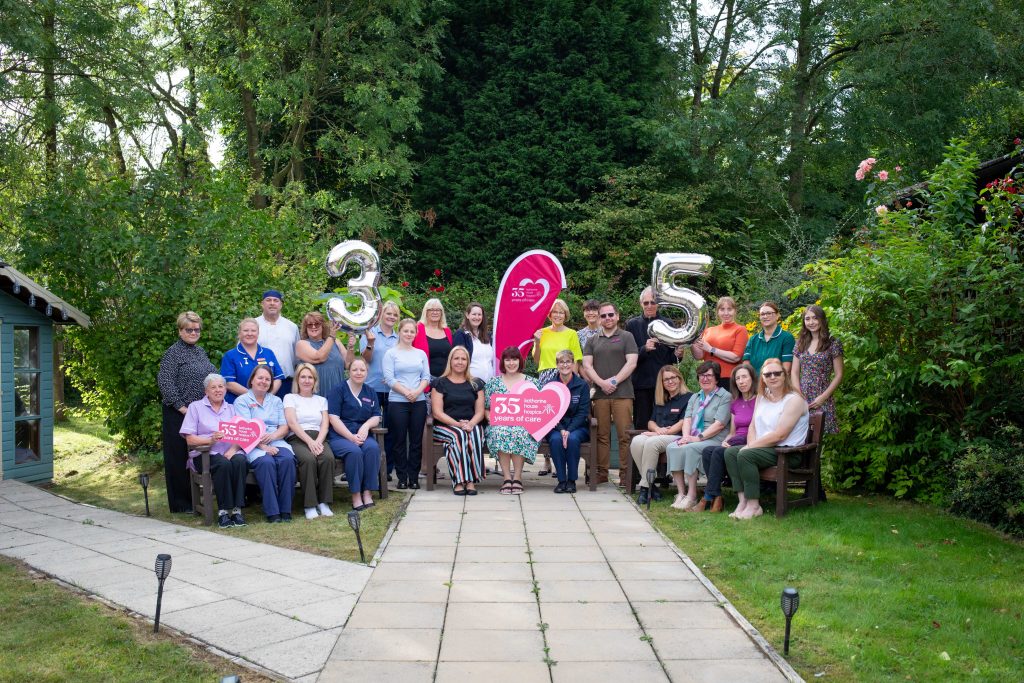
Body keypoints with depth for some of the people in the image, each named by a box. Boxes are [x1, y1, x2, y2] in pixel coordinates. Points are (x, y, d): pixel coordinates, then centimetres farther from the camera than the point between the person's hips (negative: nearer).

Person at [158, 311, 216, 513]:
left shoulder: (201, 351, 15)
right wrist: (181, 407, -18)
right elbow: (165, 382, -16)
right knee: (179, 457, 0)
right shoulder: (173, 352, -7)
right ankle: (181, 504, 6)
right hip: (180, 414, -7)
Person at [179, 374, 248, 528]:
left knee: (240, 461, -32)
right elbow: (190, 439, 2)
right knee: (223, 464, -35)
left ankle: (237, 509, -30)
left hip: (231, 452, 2)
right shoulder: (195, 407, 13)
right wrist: (210, 440, -16)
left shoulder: (231, 408, 22)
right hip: (206, 454, -2)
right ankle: (223, 511, -29)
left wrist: (233, 449, -12)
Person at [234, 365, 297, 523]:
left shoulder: (276, 401, 23)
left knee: (288, 459, -30)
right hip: (254, 446, -3)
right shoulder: (242, 401, 10)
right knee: (266, 462, -35)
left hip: (277, 442, 3)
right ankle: (272, 511, -32)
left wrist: (273, 435, -11)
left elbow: (284, 427, 13)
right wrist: (263, 446, -19)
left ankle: (285, 509, -25)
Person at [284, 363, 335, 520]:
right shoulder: (290, 398, 14)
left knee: (328, 457, -32)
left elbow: (325, 424, 10)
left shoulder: (321, 400, 24)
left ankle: (324, 502, -25)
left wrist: (318, 442, -11)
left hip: (318, 439, 3)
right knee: (308, 459, -36)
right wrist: (309, 441, -15)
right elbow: (292, 423, -2)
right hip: (297, 439, -3)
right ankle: (309, 505, -30)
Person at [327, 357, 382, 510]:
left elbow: (376, 417, 13)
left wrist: (366, 426, -11)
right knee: (354, 451, -34)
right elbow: (334, 418, -7)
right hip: (340, 436, -4)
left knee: (373, 448, -29)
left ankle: (368, 492, -24)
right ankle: (355, 495, -26)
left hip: (362, 435, 4)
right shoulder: (339, 390, 3)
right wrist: (351, 437, -16)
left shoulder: (370, 392, 18)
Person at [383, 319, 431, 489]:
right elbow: (389, 379, -6)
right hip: (397, 402, -3)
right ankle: (402, 477, 8)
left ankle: (414, 477, 10)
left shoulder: (421, 354, 12)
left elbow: (426, 377, 7)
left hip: (419, 402, 3)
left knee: (416, 440, 3)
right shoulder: (391, 354, 2)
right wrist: (406, 392, -16)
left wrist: (417, 391, -10)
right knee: (399, 441, 1)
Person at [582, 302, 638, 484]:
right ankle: (602, 473, 9)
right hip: (600, 394, 3)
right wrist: (601, 383, -7)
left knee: (625, 435, -7)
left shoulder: (626, 337, 9)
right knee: (602, 435, 4)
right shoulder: (593, 341, 17)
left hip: (622, 393, -3)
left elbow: (631, 363, -1)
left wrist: (614, 381, -11)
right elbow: (587, 365, 8)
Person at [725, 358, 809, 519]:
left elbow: (779, 435, -18)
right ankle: (743, 501, -17)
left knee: (745, 455, -27)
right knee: (730, 452, -13)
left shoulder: (794, 400, -11)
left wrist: (752, 446, -15)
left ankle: (754, 506, -19)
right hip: (763, 448, 8)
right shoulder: (762, 397, 15)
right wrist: (751, 445, -7)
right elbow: (753, 426, 13)